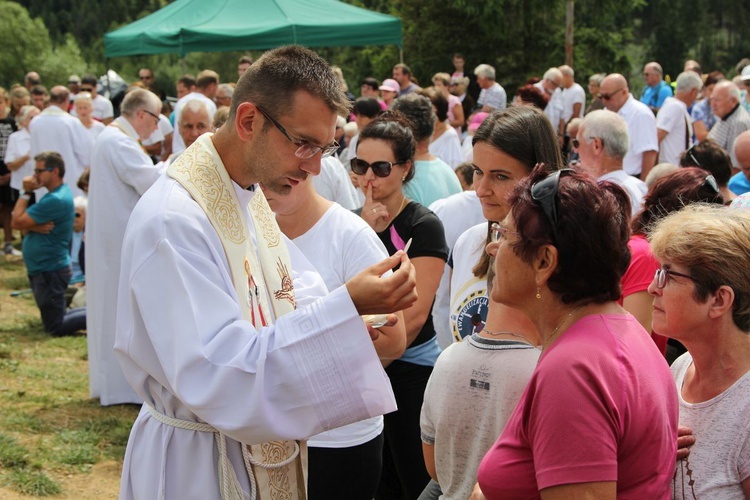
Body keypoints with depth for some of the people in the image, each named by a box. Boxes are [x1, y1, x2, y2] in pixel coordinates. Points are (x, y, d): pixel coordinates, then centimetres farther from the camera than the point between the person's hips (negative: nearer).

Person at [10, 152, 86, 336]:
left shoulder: (56, 200, -22)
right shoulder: (56, 194, 12)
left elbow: (17, 222, -19)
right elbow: (24, 225, 8)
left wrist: (25, 193, -10)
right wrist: (35, 227, -15)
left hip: (50, 272, -10)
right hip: (43, 270, 10)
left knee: (56, 327, -7)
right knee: (53, 320, 16)